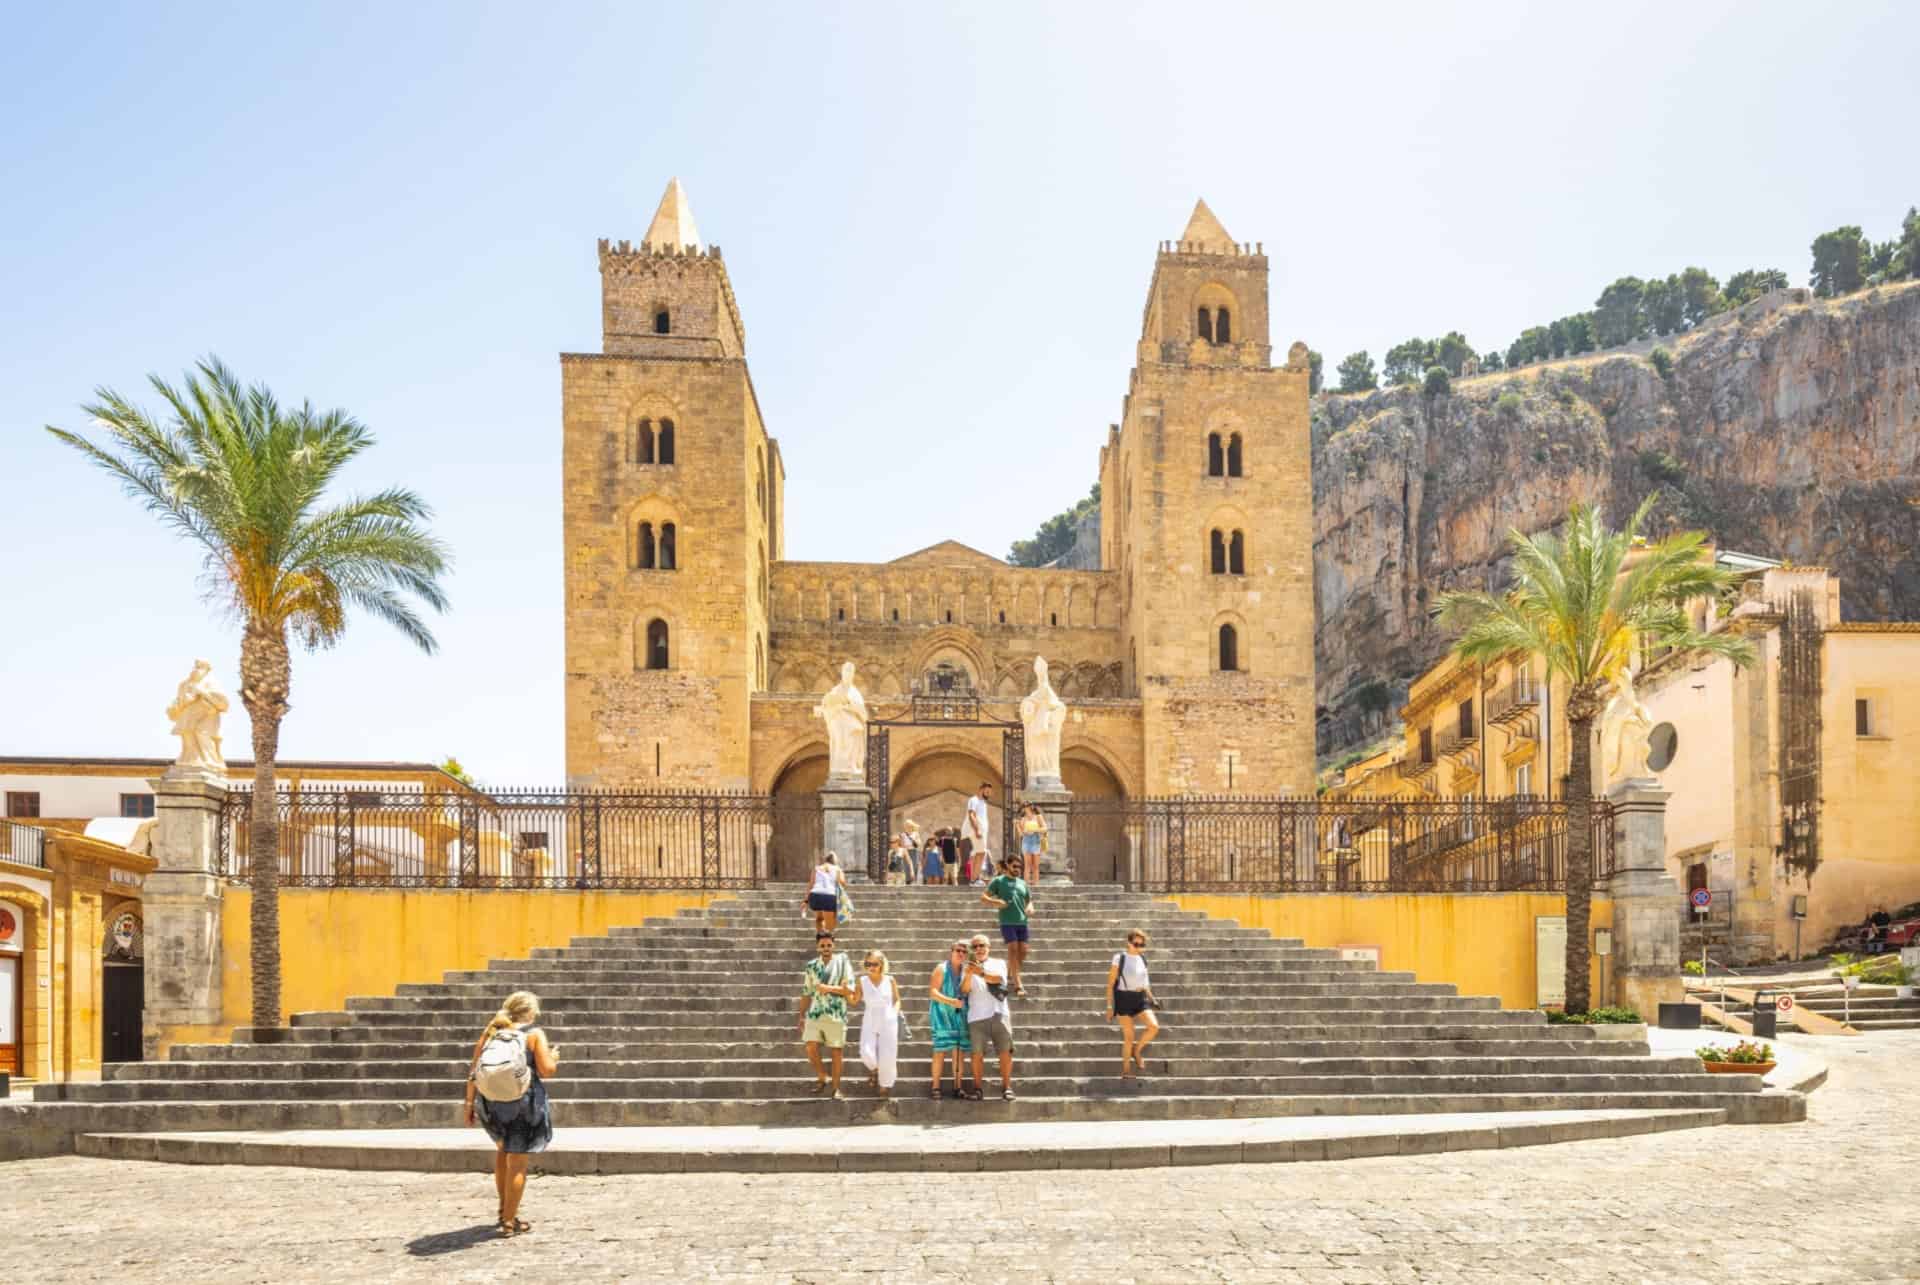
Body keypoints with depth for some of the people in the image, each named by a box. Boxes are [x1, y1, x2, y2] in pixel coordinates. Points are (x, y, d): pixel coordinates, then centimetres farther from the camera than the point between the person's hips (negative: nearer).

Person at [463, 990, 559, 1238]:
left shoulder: (491, 1031, 7)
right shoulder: (535, 1034, -5)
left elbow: (474, 1070, 5)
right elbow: (546, 1070, -11)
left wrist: (469, 1102, 10)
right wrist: (553, 1057, 9)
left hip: (491, 1102, 5)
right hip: (523, 1103, -5)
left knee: (503, 1149, 29)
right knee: (517, 1161, 4)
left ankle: (504, 1207, 34)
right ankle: (509, 1222, 7)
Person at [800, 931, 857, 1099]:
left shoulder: (842, 963, -1)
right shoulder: (811, 966, 8)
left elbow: (850, 990, -7)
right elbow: (806, 993, 13)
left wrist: (828, 988, -15)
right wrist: (802, 1016, 12)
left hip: (835, 1014, -2)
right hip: (815, 1014, 2)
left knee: (837, 1051, 2)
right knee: (811, 1048, -7)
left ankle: (835, 1087, 16)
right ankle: (822, 1079, 16)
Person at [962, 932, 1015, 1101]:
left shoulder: (998, 964, 15)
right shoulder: (969, 967, 17)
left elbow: (998, 978, -8)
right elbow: (965, 989, -1)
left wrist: (981, 973, -26)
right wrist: (969, 974, -22)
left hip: (998, 1013, 0)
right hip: (977, 1016, 1)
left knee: (1005, 1051, -6)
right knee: (977, 1053, -4)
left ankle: (1006, 1087, 0)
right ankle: (977, 1088, 1)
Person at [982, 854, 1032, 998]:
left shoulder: (1022, 883, 18)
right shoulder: (999, 881, 4)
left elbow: (1029, 899, 26)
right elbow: (983, 897, 1)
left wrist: (1030, 906, 2)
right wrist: (995, 902, -18)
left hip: (1022, 922, 5)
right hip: (1007, 922, -5)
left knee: (1023, 951, 1)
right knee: (1013, 949, -11)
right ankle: (1018, 985, -11)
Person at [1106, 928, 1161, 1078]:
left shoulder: (1142, 958, 8)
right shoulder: (1120, 959, -8)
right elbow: (1110, 984, -5)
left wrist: (1151, 998, 11)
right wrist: (1109, 1006, -8)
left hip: (1140, 998, 5)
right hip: (1124, 998, -5)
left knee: (1154, 1026, -15)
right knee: (1128, 1036, -3)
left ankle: (1137, 1050, 10)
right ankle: (1126, 1070, 12)